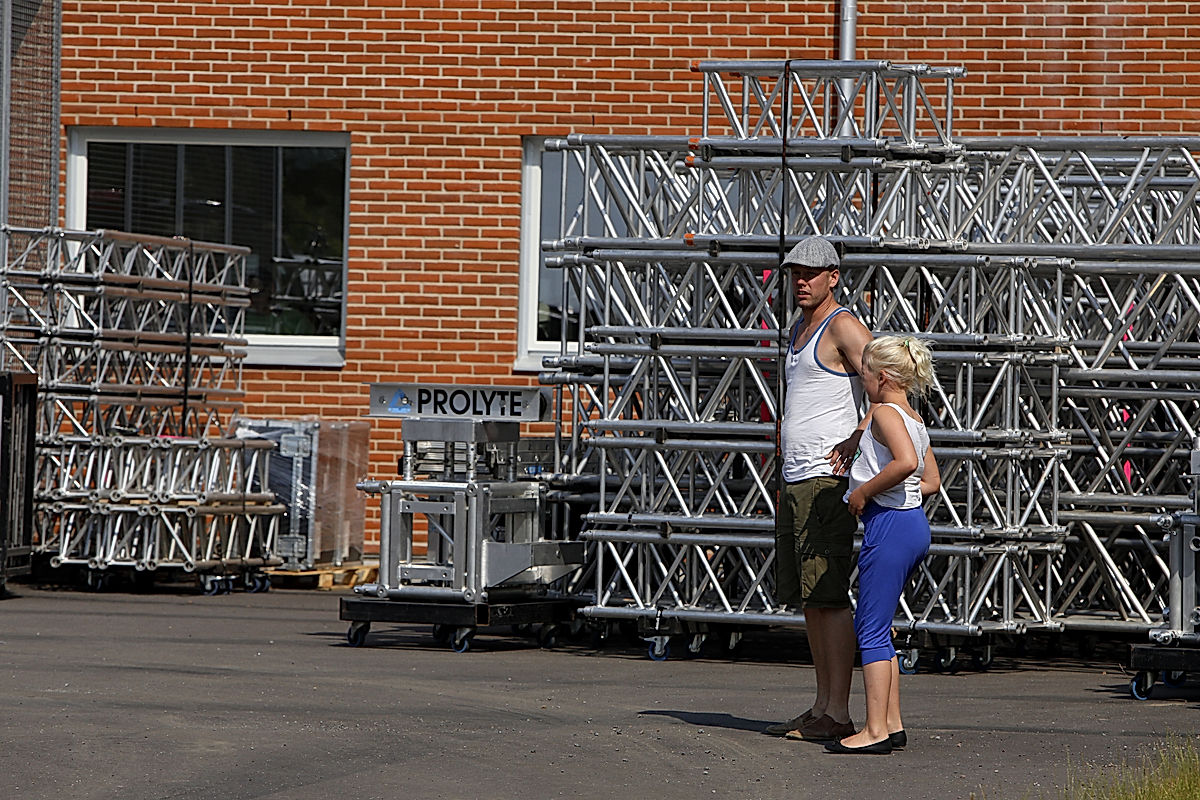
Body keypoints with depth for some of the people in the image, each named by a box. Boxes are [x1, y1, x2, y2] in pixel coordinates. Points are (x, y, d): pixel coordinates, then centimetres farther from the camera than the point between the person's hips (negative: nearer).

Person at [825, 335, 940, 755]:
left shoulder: (885, 413, -12)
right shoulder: (915, 420, 16)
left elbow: (906, 461, -29)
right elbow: (931, 481, 24)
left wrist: (864, 491, -18)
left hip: (889, 525, -10)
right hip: (914, 523, 10)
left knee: (872, 629, -5)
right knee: (873, 626, 16)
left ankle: (875, 731, -6)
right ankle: (892, 722, 17)